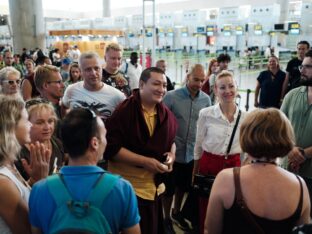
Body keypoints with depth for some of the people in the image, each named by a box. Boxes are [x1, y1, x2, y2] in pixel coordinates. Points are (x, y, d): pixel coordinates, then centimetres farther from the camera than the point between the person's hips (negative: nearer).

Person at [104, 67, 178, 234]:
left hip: (155, 187, 7)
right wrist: (145, 161, -23)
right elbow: (111, 148, -21)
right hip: (128, 188, -7)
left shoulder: (166, 114, 5)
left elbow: (171, 140, 20)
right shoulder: (124, 111, -17)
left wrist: (171, 154, -2)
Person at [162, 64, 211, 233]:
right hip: (173, 152, -4)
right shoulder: (171, 96, -14)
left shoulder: (206, 99, -3)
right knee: (169, 187, 12)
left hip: (192, 153, 4)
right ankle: (166, 219, 33)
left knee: (183, 186, 22)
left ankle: (176, 213, 45)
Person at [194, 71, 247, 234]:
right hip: (209, 164, -2)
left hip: (233, 165, 2)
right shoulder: (206, 114, -11)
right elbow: (198, 145, 0)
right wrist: (195, 171, 7)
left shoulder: (245, 117, -5)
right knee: (205, 208, 11)